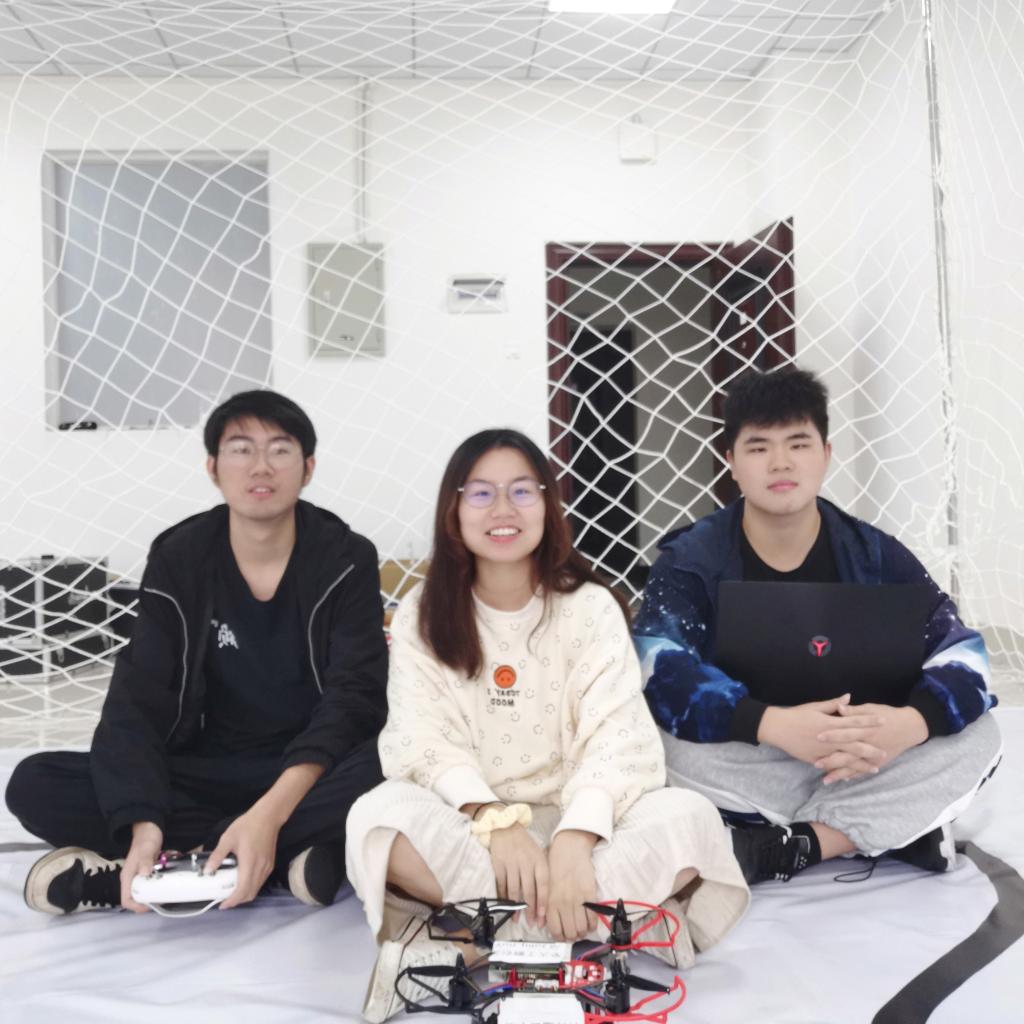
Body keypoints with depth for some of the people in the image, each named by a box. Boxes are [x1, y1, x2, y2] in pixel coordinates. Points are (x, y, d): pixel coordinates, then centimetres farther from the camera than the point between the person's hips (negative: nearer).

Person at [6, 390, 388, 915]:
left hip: (312, 773, -2)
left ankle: (187, 860, -24)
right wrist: (145, 825, -31)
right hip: (206, 776, 3)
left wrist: (270, 813, -34)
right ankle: (291, 858, -25)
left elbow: (352, 698, -18)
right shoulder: (177, 561, -4)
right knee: (35, 785, -21)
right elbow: (136, 702, -12)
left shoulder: (347, 560, -8)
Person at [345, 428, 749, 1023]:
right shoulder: (423, 615, 1)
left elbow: (617, 738, -14)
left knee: (690, 817, -28)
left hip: (576, 824, 0)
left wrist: (572, 842, -33)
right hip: (469, 826, 0)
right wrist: (496, 821, -31)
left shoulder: (590, 606, -1)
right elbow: (423, 740, -11)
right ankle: (624, 914, -29)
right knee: (381, 815, -31)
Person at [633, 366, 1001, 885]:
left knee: (979, 737, -19)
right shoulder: (689, 558, -9)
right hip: (749, 765, -2)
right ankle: (895, 826, -20)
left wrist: (910, 722, -33)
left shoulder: (876, 555, -2)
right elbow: (661, 672, -25)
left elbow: (963, 654, -10)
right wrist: (772, 724, -40)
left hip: (862, 765, 3)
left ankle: (789, 845, -23)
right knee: (664, 744, -32)